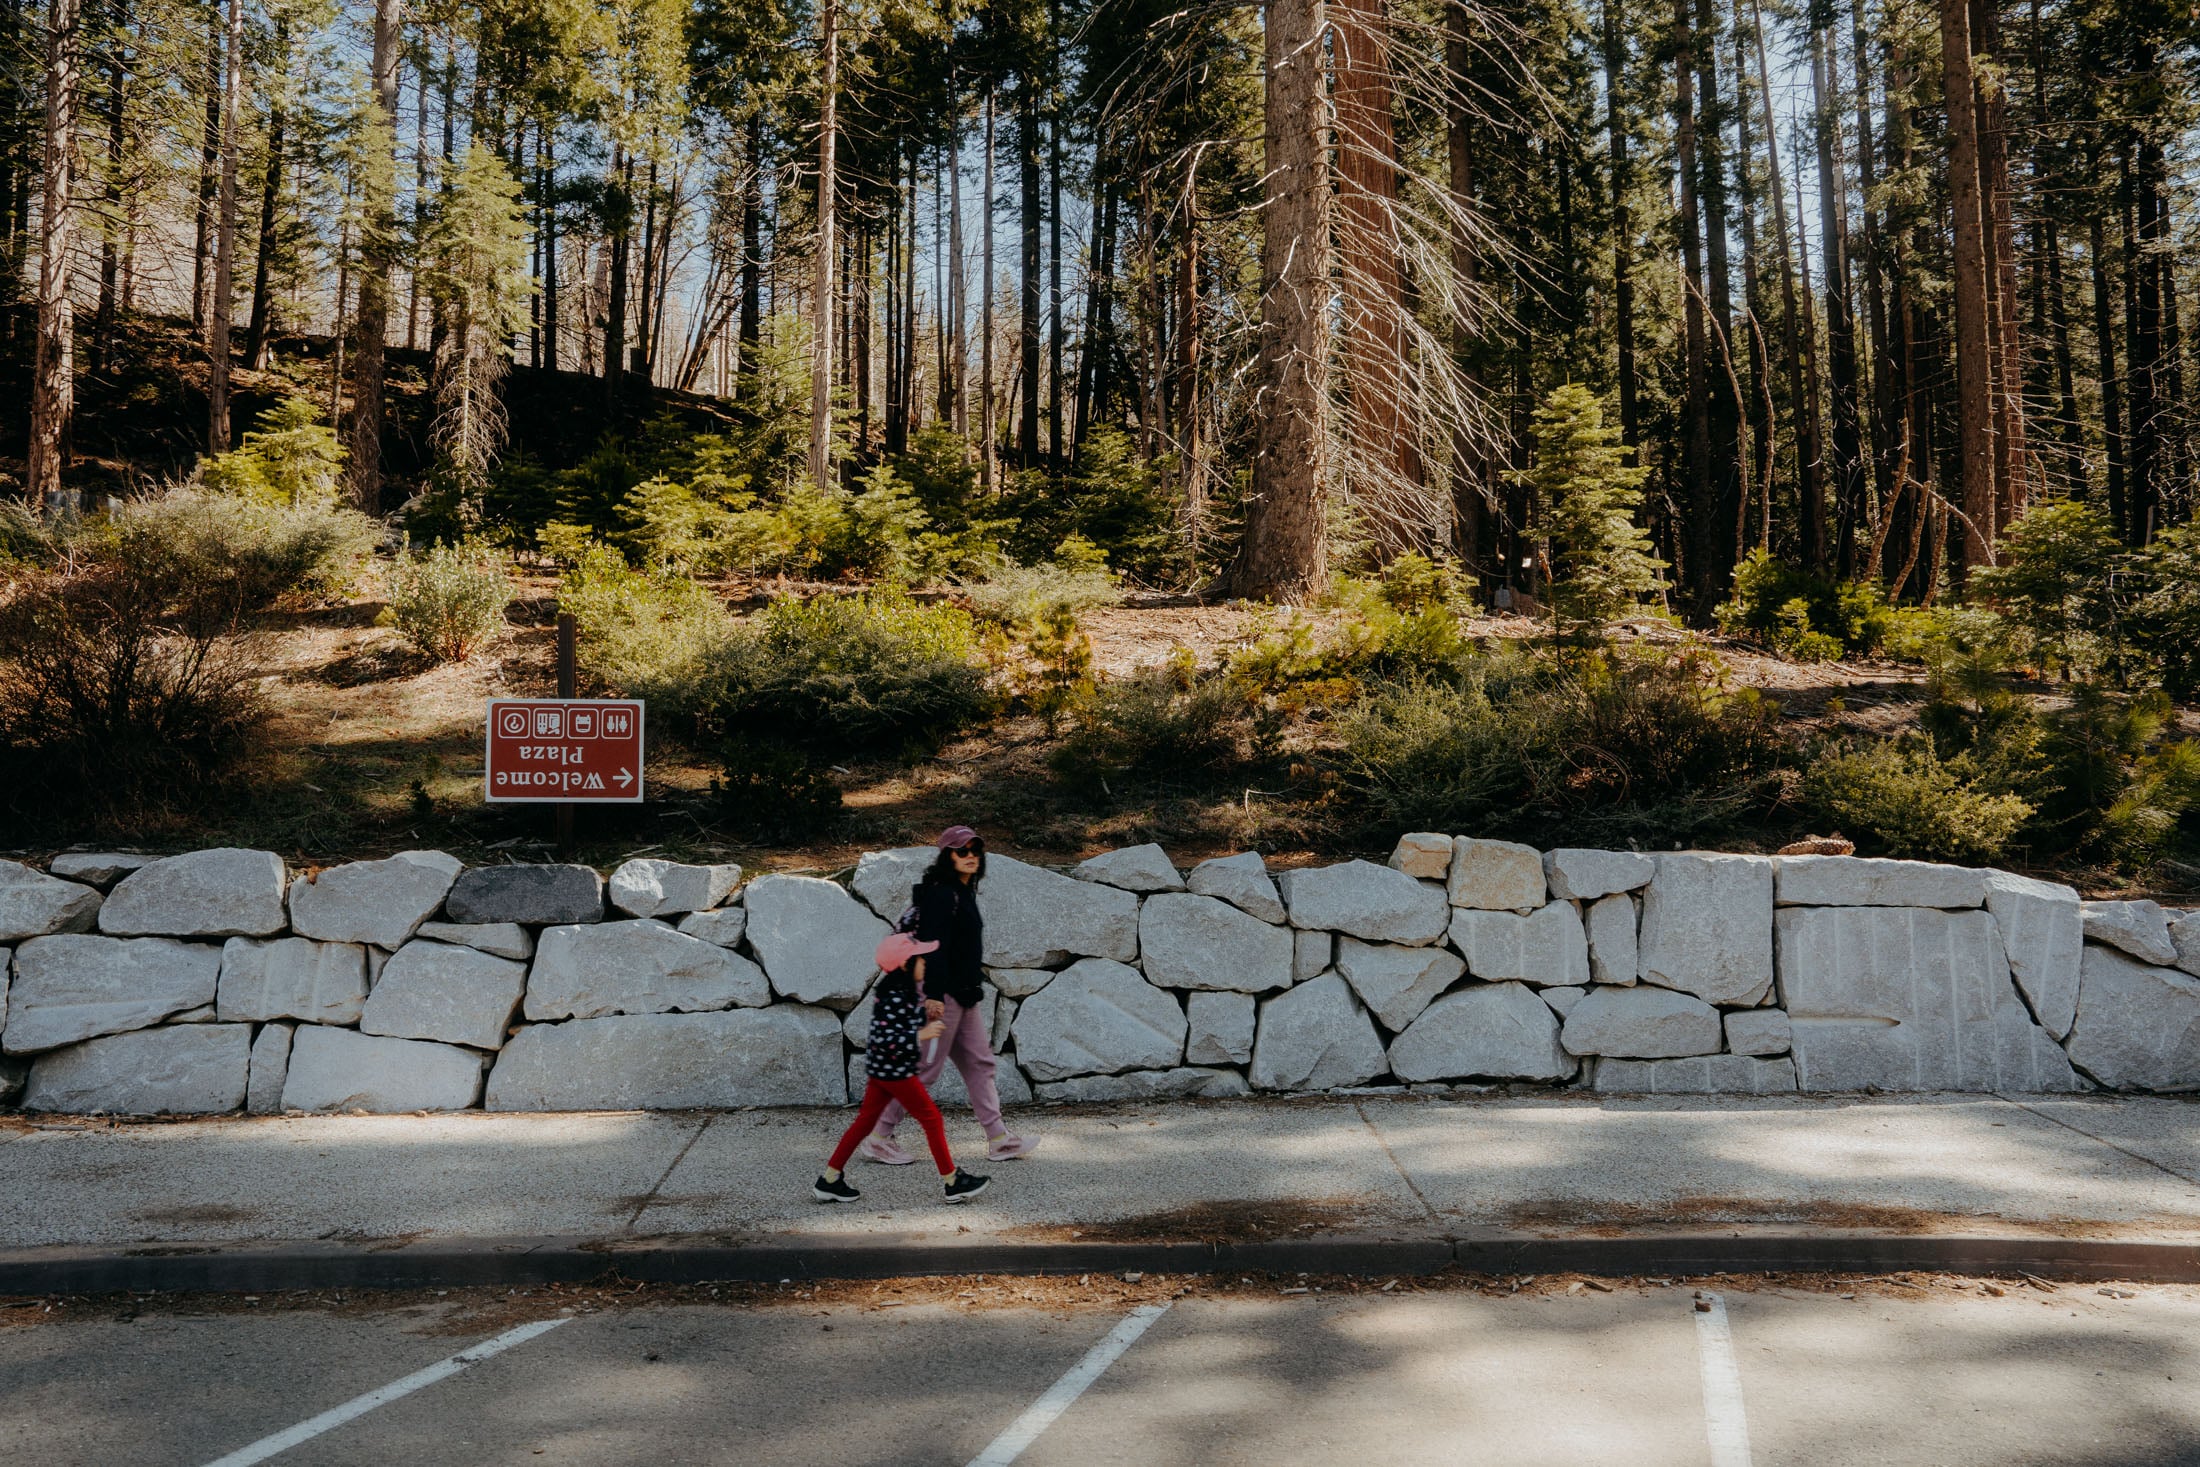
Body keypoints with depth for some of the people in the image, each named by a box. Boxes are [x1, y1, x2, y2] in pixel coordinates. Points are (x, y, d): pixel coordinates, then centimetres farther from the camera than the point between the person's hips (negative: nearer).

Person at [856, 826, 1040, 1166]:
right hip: (943, 994, -10)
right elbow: (934, 945, -22)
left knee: (979, 1062, 11)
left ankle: (999, 1139, 16)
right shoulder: (940, 893, -15)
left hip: (965, 994, 10)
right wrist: (934, 995, -28)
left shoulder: (964, 892, 14)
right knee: (925, 1068, -4)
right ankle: (877, 1138, 6)